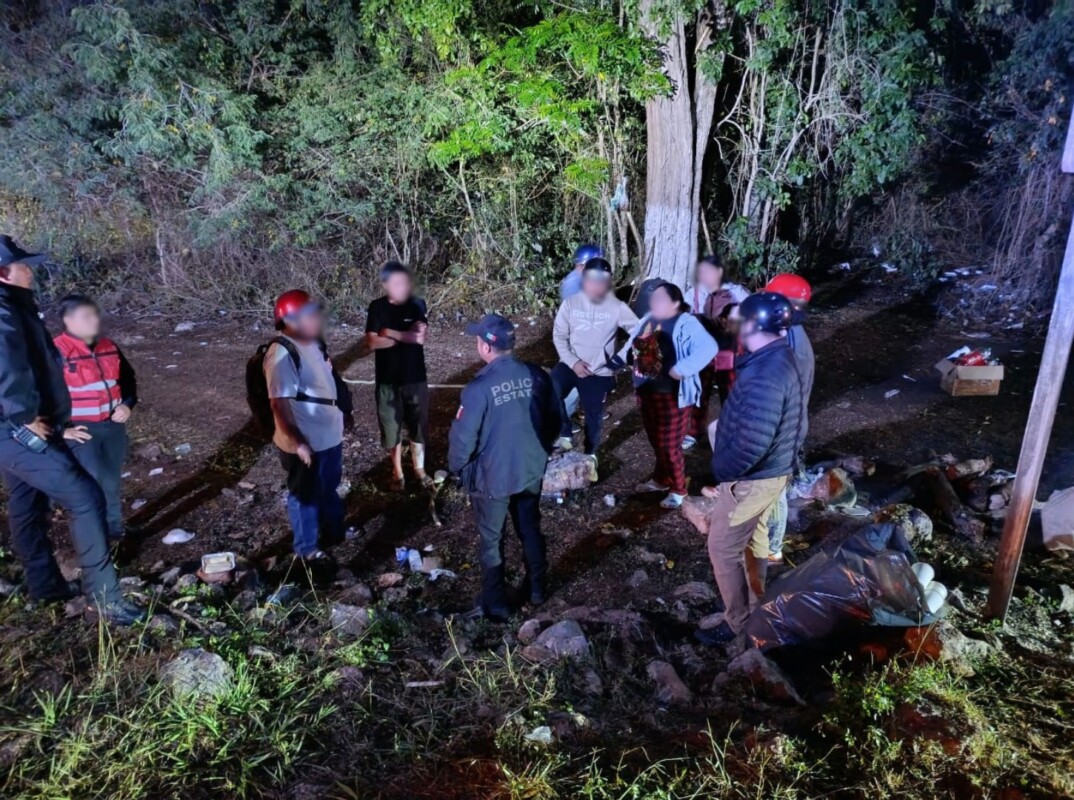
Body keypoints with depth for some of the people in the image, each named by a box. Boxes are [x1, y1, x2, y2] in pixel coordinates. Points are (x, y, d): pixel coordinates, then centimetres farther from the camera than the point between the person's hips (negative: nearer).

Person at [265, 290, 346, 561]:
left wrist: (339, 416, 21)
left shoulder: (314, 342, 2)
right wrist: (297, 443, -26)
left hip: (330, 435, 9)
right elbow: (279, 404, -26)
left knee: (329, 487, 27)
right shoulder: (282, 354, -26)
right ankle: (307, 548, 32)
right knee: (305, 494, 12)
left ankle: (333, 529, 49)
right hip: (306, 443, -9)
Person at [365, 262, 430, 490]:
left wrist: (389, 333, -17)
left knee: (418, 425, 13)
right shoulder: (377, 307, -7)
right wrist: (404, 336, -19)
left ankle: (419, 469, 32)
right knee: (392, 426, 11)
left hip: (416, 378, 1)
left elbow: (419, 338, -17)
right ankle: (397, 472, 30)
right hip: (387, 380, -1)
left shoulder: (417, 304, -5)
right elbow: (373, 342, -16)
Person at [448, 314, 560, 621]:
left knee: (491, 541, 15)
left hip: (492, 477, -5)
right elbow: (554, 420, 2)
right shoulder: (537, 376, -10)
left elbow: (463, 437, -18)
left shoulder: (479, 388, -25)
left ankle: (496, 604, 29)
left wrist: (455, 467, 2)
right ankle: (537, 589, 41)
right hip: (532, 470, 5)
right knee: (531, 530, 24)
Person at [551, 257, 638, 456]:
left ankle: (590, 453, 33)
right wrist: (572, 361, -13)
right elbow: (559, 336, -1)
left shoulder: (616, 307, -11)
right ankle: (564, 434, -3)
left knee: (594, 415, 9)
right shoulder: (571, 303, -6)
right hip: (571, 364, 1)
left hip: (599, 371, -1)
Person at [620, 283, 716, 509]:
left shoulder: (686, 324, -17)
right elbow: (633, 343, 26)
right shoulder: (648, 320, 8)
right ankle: (660, 479, 40)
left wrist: (682, 369, -32)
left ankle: (678, 490, 19)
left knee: (669, 445, 1)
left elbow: (708, 347, -31)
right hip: (647, 392, 8)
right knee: (656, 442, 21)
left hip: (672, 396, -8)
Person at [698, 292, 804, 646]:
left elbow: (751, 444, -34)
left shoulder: (765, 376, -32)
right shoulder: (777, 358, 2)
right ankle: (756, 603, 44)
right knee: (753, 538, 25)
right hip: (769, 471, 10)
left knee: (723, 549, 5)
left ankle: (738, 622, 21)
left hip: (751, 478, -10)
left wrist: (720, 470, -18)